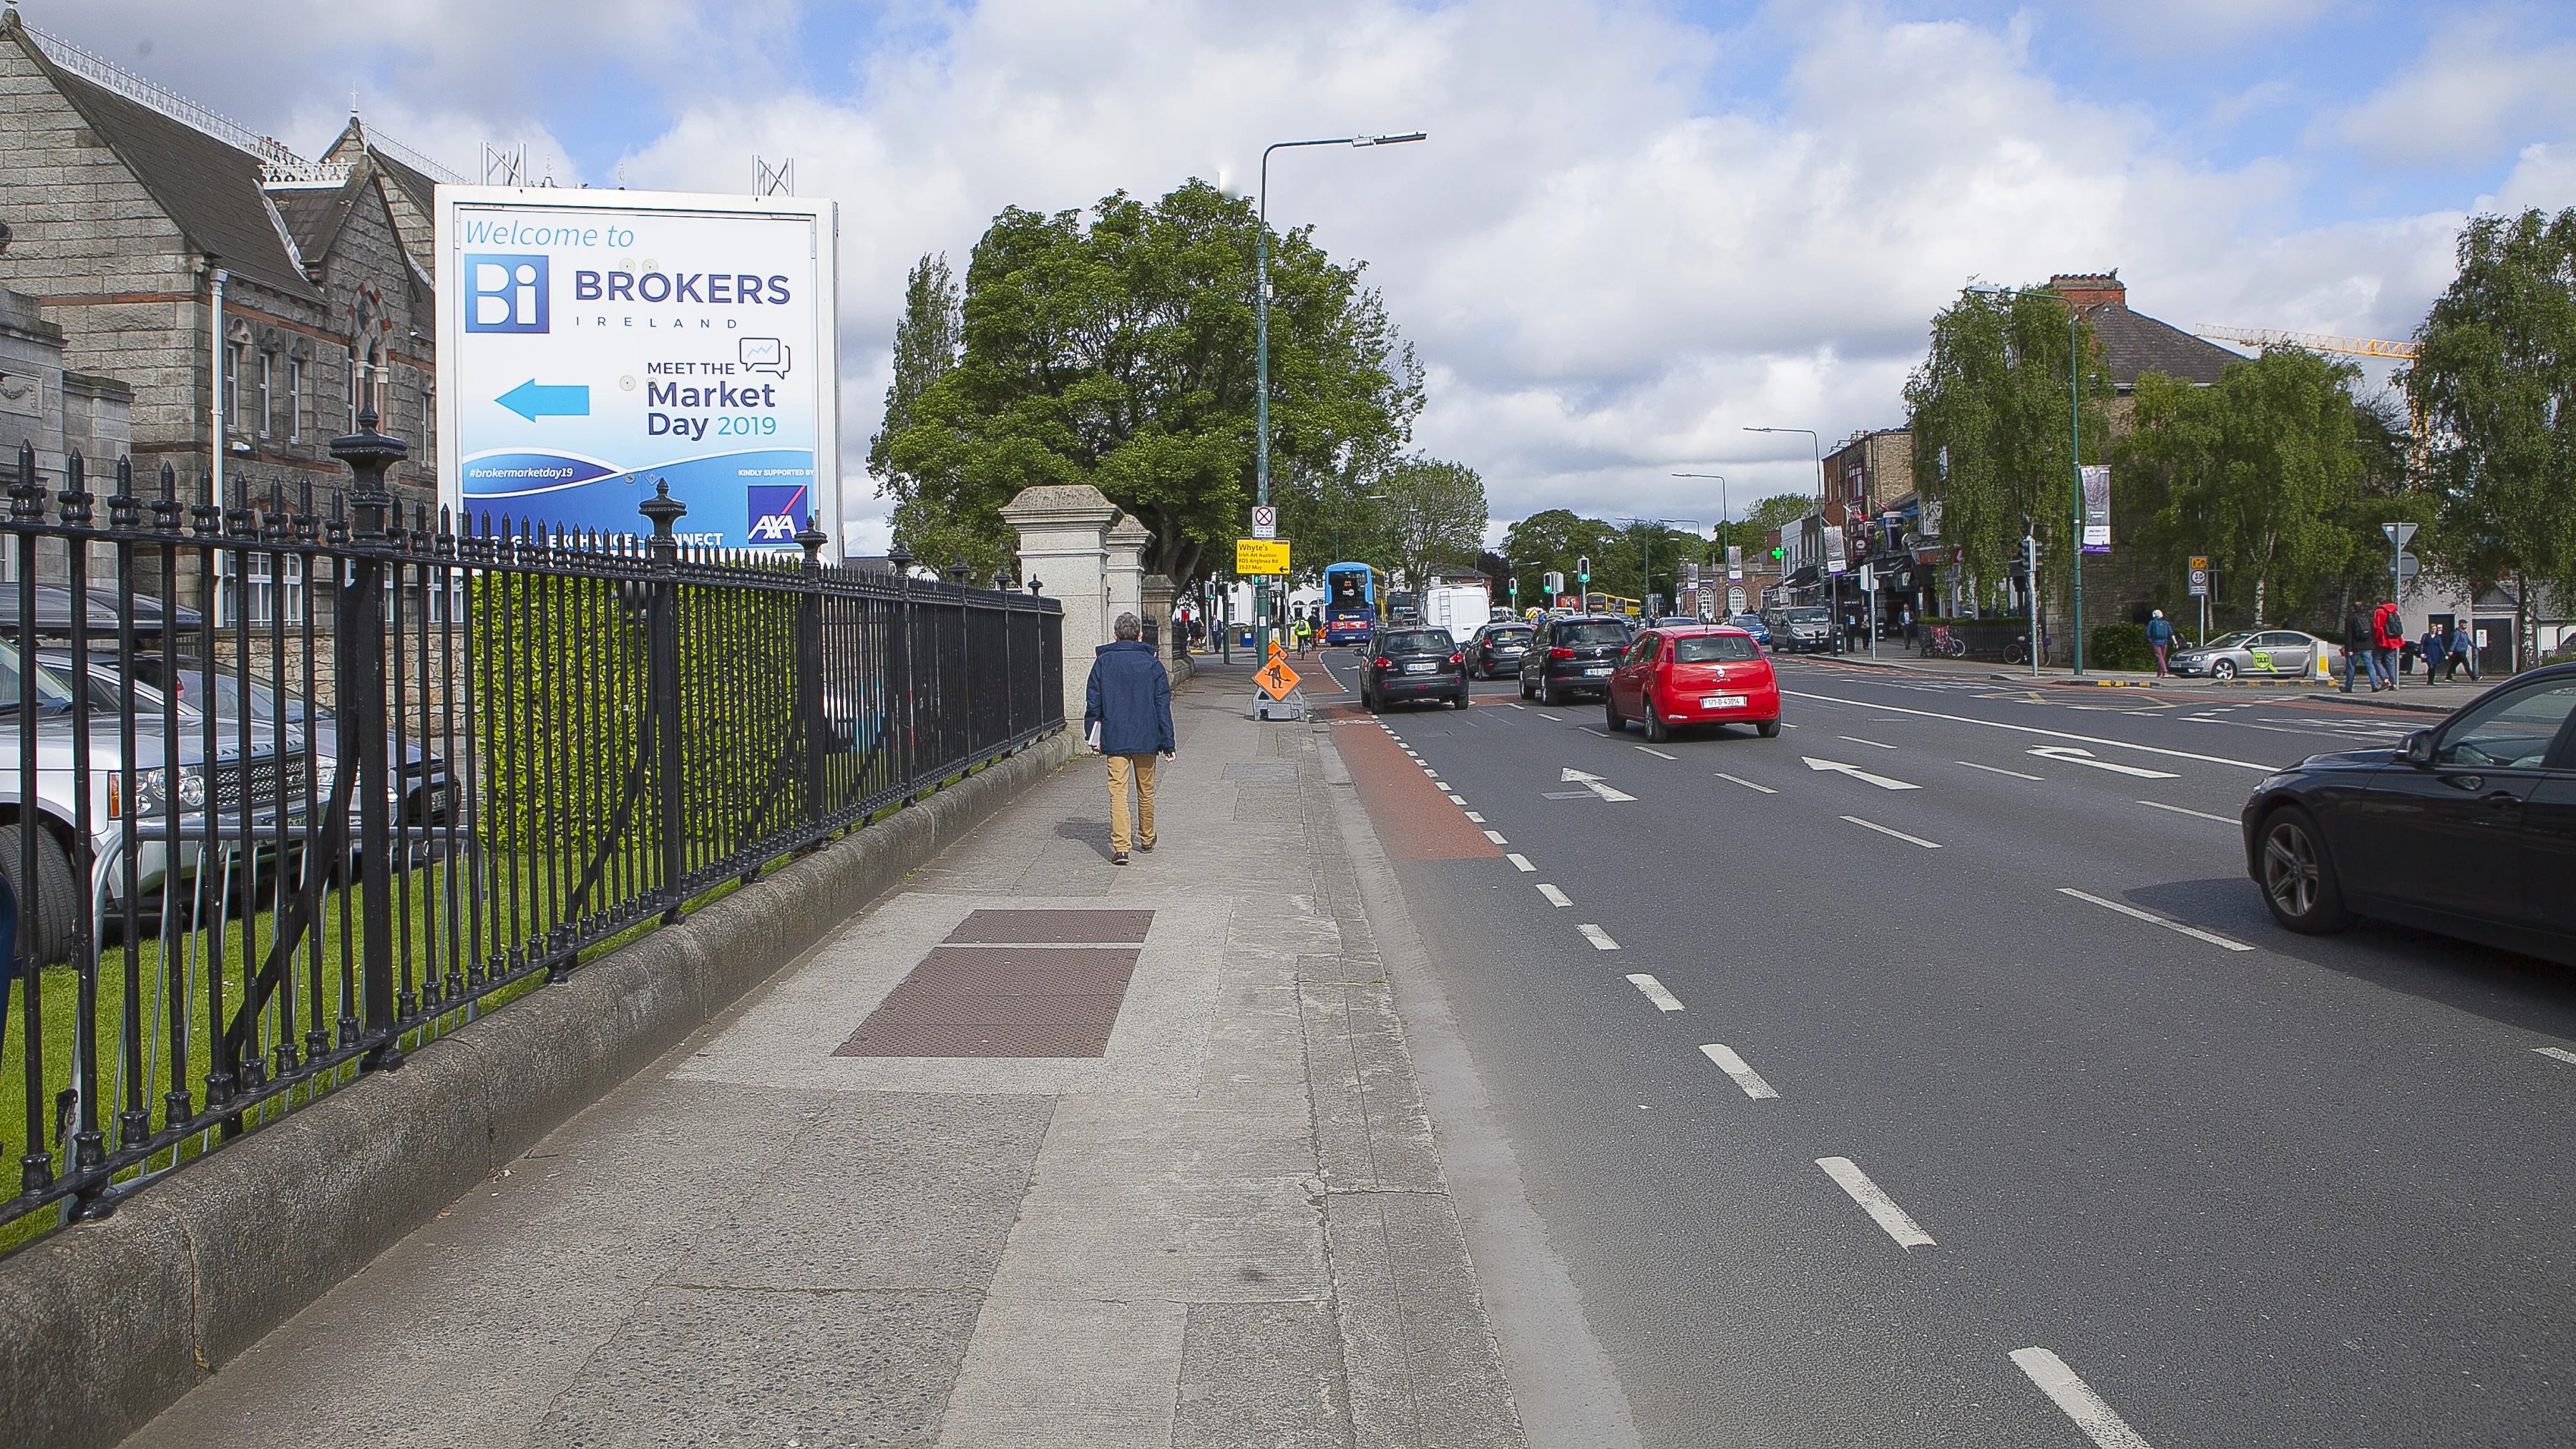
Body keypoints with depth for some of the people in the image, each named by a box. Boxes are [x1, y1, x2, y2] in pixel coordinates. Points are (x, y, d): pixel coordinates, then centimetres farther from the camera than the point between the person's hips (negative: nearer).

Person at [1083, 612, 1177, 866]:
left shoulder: (1103, 662, -1)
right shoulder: (1153, 664, 0)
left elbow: (1093, 702, 1)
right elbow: (1163, 706, -1)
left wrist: (1092, 736, 11)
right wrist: (1167, 742, 3)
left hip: (1115, 738, -1)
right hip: (1146, 738, 1)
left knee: (1117, 791, -4)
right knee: (1146, 790, 16)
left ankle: (1120, 846, -16)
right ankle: (1146, 839, 32)